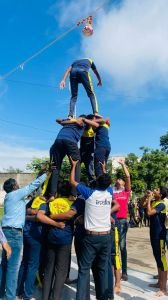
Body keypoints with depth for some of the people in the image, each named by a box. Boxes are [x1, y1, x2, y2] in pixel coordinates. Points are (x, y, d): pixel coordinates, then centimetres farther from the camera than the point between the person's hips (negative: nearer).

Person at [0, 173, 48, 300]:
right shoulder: (16, 194, -7)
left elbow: (24, 203, 27)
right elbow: (33, 185, -6)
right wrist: (46, 174, 2)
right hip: (14, 232, -9)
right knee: (13, 266, -5)